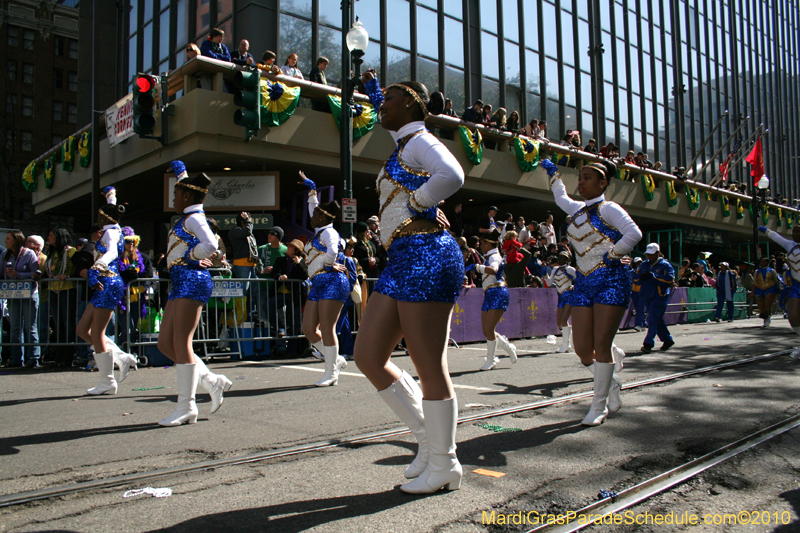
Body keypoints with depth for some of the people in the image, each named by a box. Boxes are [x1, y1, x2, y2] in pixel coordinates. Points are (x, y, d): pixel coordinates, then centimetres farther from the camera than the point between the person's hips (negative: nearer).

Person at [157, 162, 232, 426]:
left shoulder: (193, 218, -7)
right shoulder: (189, 217, 21)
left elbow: (210, 246, -26)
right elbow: (186, 187, 44)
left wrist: (189, 256, -10)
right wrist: (180, 171, 54)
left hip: (192, 280, -10)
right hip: (181, 283, 10)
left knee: (181, 342, -11)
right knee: (165, 344, 6)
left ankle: (186, 407, -7)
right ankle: (212, 380, 9)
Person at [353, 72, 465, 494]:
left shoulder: (419, 141, -5)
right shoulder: (403, 145, 24)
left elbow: (452, 175, -25)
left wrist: (418, 202, -13)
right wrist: (370, 86, 47)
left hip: (426, 255, -10)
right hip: (401, 261, 10)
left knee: (430, 368, -4)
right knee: (368, 357, 7)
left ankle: (444, 466, 11)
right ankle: (427, 437, 19)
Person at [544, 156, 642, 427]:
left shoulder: (607, 209, -4)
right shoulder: (578, 210, 17)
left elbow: (634, 233, -19)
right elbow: (561, 199, 39)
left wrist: (612, 255, -13)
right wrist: (553, 173, 43)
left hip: (610, 281, -6)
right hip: (583, 283, 6)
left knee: (601, 347, -7)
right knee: (583, 350, 0)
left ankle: (600, 406, 6)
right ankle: (611, 383, 28)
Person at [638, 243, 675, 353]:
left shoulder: (665, 265, -5)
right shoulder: (644, 265, 13)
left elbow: (669, 280, -17)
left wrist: (653, 276, -24)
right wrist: (641, 276, -11)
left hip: (659, 297, -7)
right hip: (647, 297, 7)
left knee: (653, 320, -13)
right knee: (658, 320, 16)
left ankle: (648, 344, -16)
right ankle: (667, 340, 31)